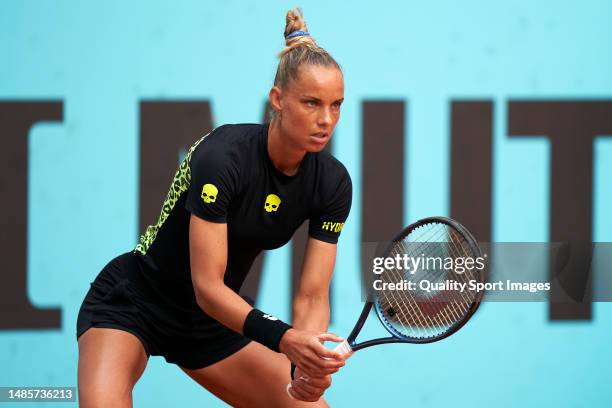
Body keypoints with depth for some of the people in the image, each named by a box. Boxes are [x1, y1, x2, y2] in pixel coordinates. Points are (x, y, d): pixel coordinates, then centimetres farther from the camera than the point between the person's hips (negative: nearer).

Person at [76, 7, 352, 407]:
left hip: (214, 322, 7)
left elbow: (312, 297, -12)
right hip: (132, 302, -6)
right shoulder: (221, 156, -28)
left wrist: (307, 368, -32)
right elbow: (206, 285, -29)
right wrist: (284, 338, -42)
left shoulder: (333, 182, -11)